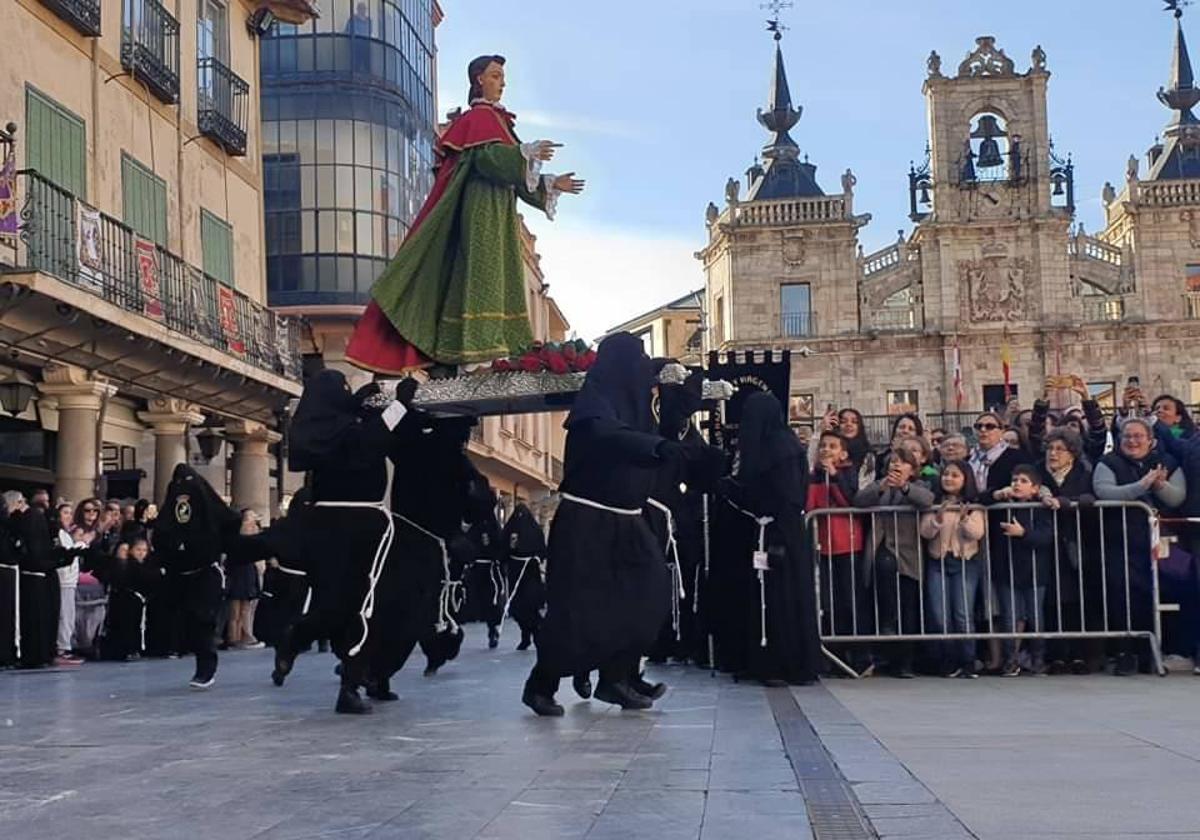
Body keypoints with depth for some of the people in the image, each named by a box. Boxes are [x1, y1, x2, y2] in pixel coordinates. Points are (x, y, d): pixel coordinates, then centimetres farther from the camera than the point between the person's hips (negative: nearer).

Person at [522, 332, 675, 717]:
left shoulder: (632, 401, 11)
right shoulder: (593, 400, -14)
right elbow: (607, 434, -37)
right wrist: (659, 445, -51)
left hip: (625, 523, 8)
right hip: (586, 520, -8)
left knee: (647, 595, -4)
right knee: (578, 609, -7)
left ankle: (615, 678, 4)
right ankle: (539, 686, 8)